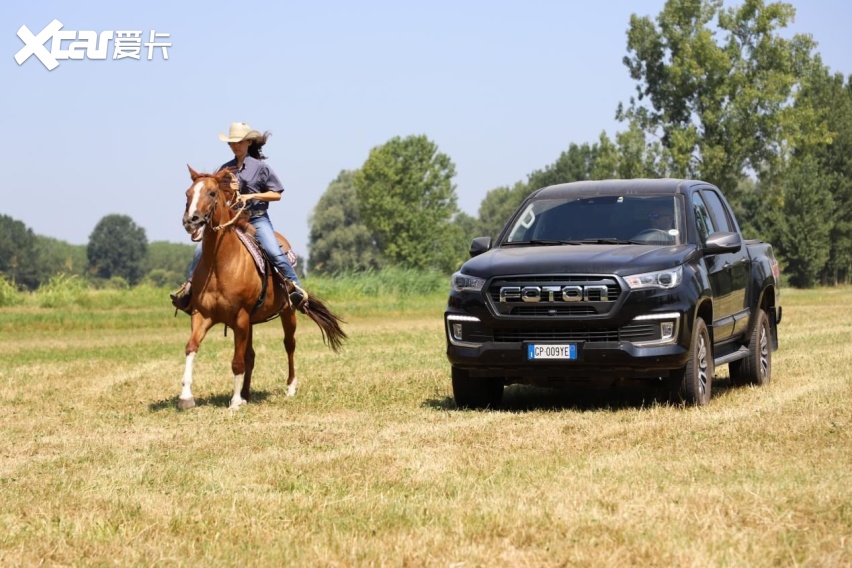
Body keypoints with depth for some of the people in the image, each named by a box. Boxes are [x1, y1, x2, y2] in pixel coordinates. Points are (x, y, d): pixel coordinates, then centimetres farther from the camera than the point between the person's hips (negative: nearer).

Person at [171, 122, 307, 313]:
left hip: (257, 219, -4)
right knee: (202, 249, -12)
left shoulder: (260, 166, 0)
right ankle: (189, 285, -2)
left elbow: (276, 194, -2)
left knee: (274, 252, -25)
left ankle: (296, 288, -19)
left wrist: (251, 196, -13)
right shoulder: (225, 168, 11)